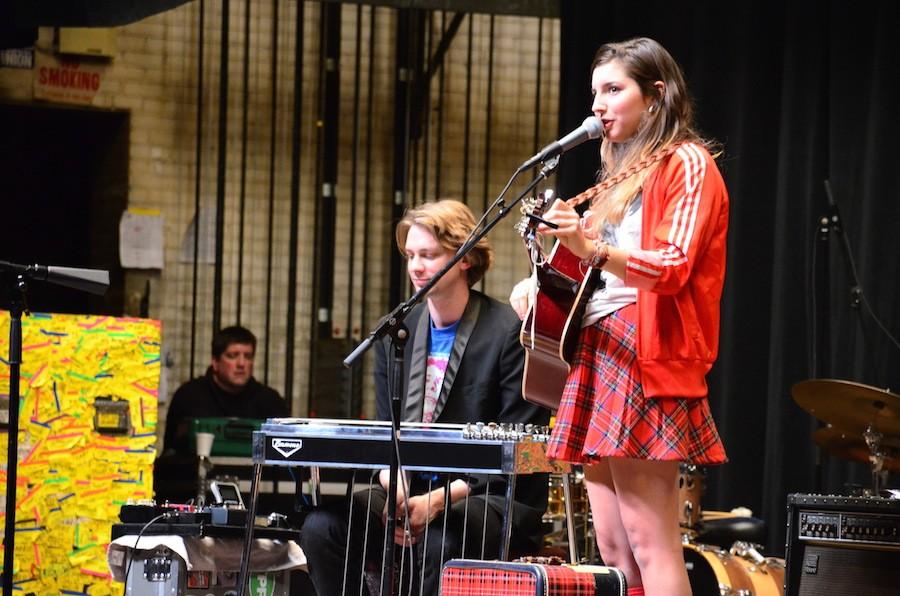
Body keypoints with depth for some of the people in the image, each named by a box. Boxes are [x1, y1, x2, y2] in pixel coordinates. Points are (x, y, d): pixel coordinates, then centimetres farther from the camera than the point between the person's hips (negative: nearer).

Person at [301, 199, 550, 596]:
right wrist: (394, 489, -10)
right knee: (322, 526, -20)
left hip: (494, 498, -5)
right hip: (411, 490, 6)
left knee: (440, 541, -38)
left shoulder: (509, 333, -7)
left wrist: (438, 500, -19)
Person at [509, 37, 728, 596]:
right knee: (612, 546, 4)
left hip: (645, 354, -9)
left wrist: (592, 249, -29)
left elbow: (673, 266, -16)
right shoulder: (621, 173, 23)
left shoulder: (686, 163, -2)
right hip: (596, 350, 9)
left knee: (648, 544, -14)